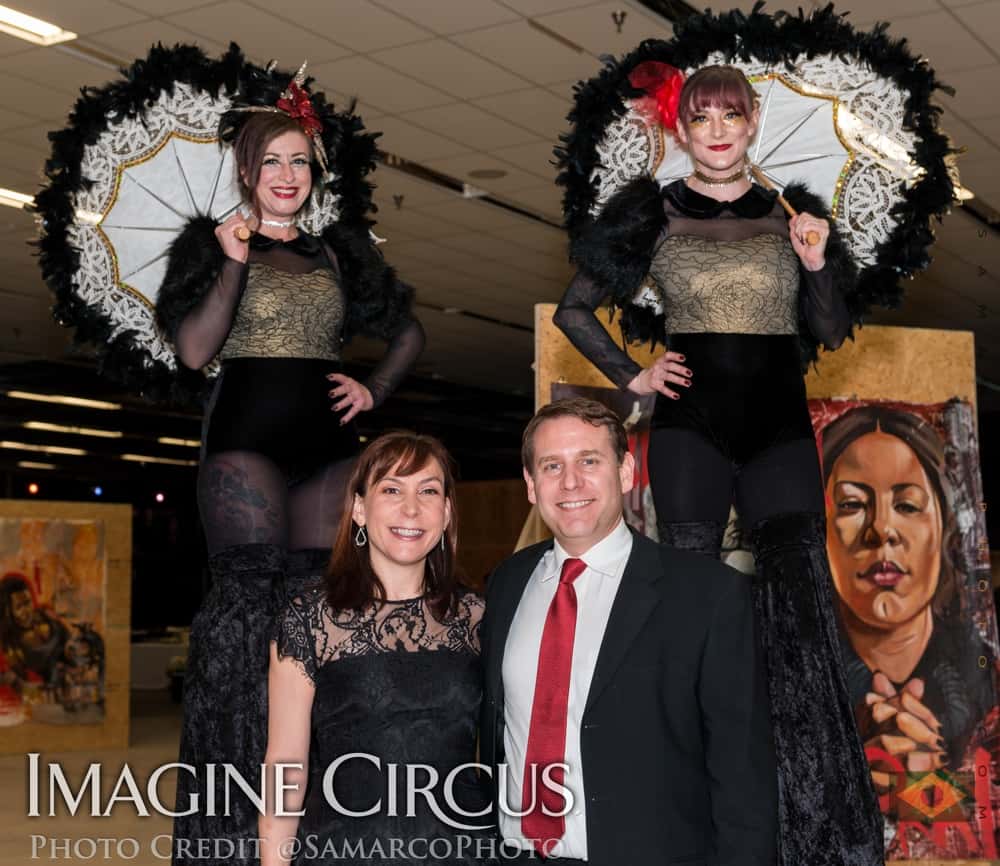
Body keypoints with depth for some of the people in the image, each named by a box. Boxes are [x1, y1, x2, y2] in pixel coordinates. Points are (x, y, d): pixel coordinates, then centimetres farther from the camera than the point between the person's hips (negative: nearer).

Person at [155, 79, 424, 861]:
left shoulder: (338, 250, 18)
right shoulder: (213, 242, 8)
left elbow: (409, 334, 25)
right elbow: (194, 349, -5)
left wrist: (376, 391, 9)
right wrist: (236, 261, -10)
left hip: (327, 442, 4)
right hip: (247, 436, -4)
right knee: (250, 597, -13)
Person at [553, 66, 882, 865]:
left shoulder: (788, 214, 10)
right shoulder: (654, 213, 5)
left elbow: (830, 333, 11)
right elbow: (573, 310, 11)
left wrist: (818, 265, -6)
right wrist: (631, 377, 2)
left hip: (780, 425, 1)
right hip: (690, 425, -1)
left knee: (803, 611, -5)